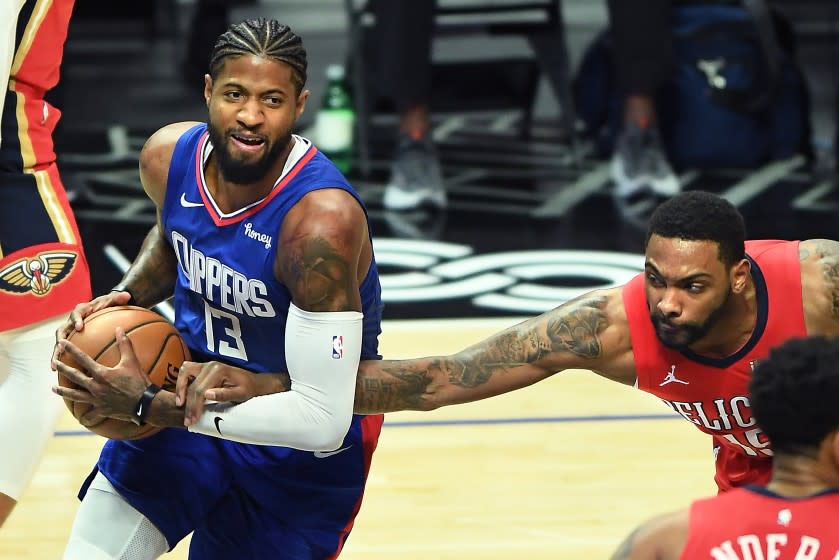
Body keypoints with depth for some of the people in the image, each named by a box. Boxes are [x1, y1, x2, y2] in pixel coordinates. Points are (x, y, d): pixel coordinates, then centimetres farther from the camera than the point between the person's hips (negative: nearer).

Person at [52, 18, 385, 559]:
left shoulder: (321, 219, -34)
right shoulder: (168, 157, -13)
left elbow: (322, 418, -36)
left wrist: (146, 406, -34)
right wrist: (124, 299, -7)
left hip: (302, 442, -5)